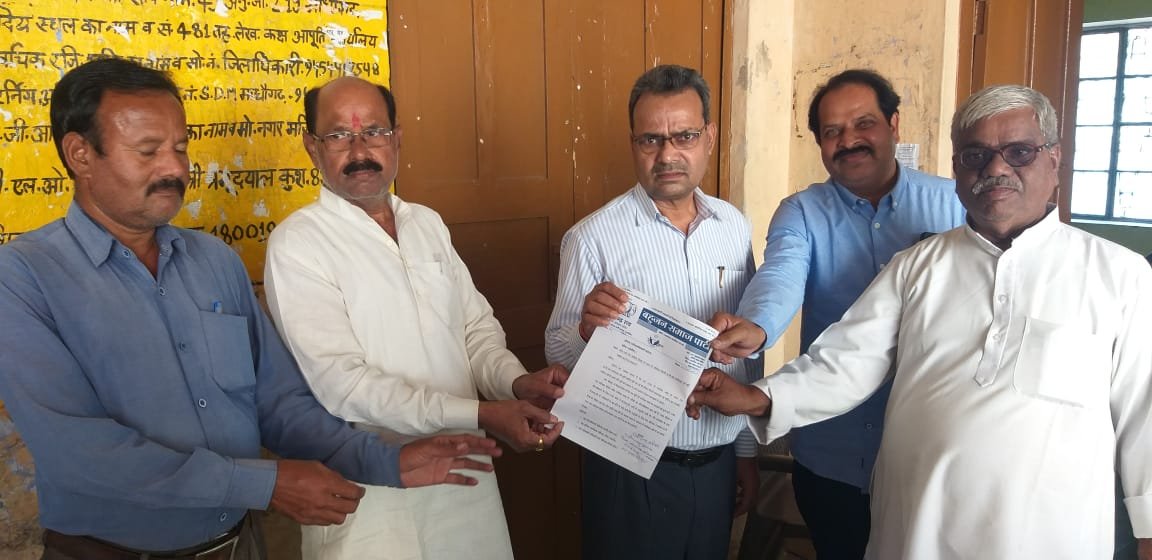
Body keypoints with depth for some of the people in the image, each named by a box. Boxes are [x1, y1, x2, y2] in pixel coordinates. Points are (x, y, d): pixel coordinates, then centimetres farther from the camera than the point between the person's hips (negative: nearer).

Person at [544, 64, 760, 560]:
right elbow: (558, 351, -11)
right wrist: (587, 330, -32)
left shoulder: (734, 226, 2)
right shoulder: (592, 237, -13)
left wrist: (747, 449, 12)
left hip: (717, 464, 5)